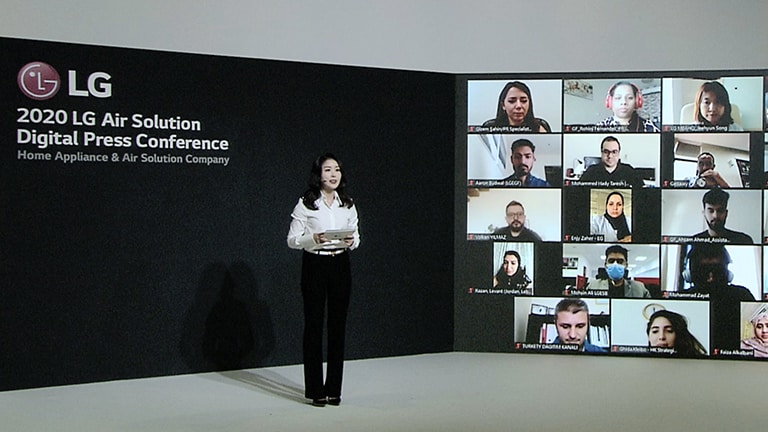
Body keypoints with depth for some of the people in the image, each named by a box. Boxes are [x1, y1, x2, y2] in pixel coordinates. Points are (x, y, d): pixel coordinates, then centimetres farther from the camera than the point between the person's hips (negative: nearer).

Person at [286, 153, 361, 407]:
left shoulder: (348, 204, 9)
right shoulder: (305, 204, -3)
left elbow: (356, 236, 14)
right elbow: (292, 240, -4)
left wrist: (351, 241, -8)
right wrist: (314, 239, -21)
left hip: (341, 265, 4)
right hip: (314, 265, -3)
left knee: (338, 326, 5)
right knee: (314, 325, 0)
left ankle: (334, 388, 15)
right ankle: (315, 389, 9)